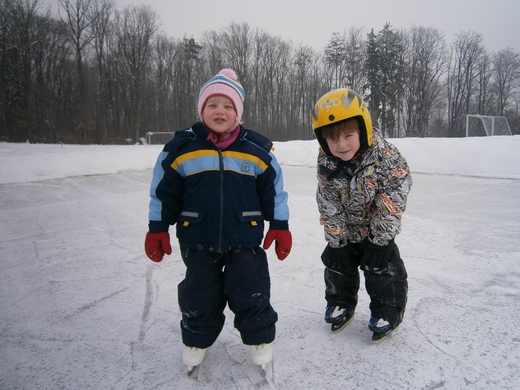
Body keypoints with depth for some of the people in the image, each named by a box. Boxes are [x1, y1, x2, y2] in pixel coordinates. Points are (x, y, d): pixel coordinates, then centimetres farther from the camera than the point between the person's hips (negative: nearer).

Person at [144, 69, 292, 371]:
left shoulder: (257, 150, -4)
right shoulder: (181, 148, -4)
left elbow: (274, 190, 3)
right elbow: (164, 192, 4)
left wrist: (280, 226, 2)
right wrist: (157, 229, 4)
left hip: (245, 238, 0)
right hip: (197, 240, 1)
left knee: (251, 293, 8)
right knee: (200, 295, 15)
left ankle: (260, 338, 33)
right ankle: (197, 340, 40)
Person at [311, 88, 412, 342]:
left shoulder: (384, 156, -28)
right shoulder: (326, 165, -20)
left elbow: (394, 197, -21)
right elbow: (329, 206, -13)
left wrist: (380, 238, -20)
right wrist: (336, 240, -12)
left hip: (378, 226, -3)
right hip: (345, 227, 3)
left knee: (382, 265, -2)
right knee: (337, 262, 12)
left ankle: (387, 312, 21)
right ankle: (340, 303, 35)